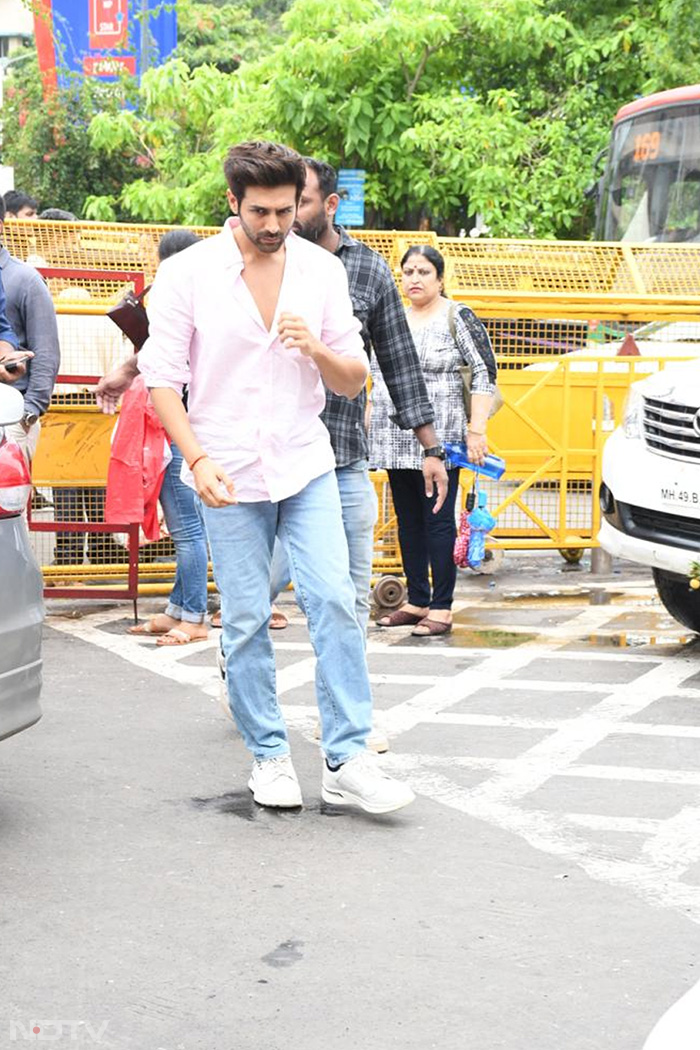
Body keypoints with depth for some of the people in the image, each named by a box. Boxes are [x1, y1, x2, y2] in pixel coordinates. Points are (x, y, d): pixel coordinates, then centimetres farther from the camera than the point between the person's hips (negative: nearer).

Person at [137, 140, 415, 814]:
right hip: (229, 474, -2)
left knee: (334, 602, -9)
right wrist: (198, 459, -16)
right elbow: (161, 378, -4)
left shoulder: (322, 271, 4)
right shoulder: (188, 274, -4)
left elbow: (353, 381, 7)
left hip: (306, 464, 2)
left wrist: (317, 348, -15)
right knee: (246, 620, 2)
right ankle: (268, 756, 17)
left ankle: (347, 761, -4)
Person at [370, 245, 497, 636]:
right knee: (408, 521, 10)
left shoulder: (457, 318, -3)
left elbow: (485, 373, -8)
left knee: (438, 521, -6)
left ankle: (441, 608, -3)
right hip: (395, 440, 6)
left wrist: (476, 429, -15)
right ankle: (416, 602, 18)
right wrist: (370, 427, 17)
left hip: (439, 439, -6)